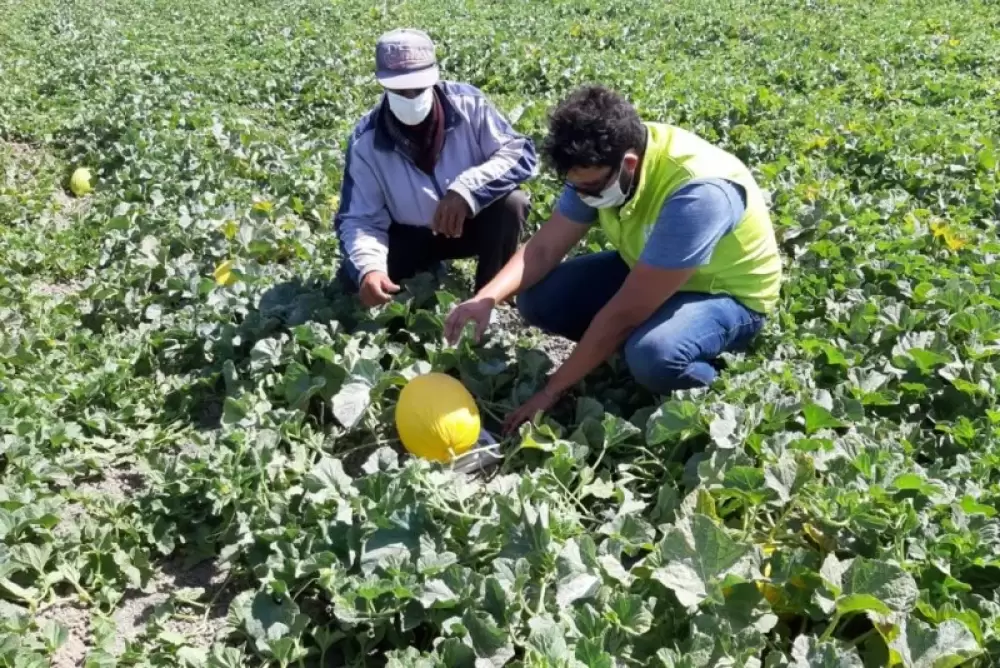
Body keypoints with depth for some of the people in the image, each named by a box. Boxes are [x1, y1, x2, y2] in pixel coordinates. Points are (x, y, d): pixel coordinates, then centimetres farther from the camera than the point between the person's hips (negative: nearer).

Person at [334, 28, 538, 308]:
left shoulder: (468, 103, -19)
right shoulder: (366, 141, -18)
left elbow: (521, 152, -21)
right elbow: (359, 219, -17)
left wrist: (467, 190, -38)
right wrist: (368, 267, -41)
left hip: (470, 221, 0)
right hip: (410, 236, 1)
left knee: (511, 203, -31)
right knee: (354, 274, -22)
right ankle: (427, 273, 10)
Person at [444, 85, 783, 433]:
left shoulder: (697, 193, -38)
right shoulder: (599, 163, -17)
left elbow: (626, 312, -35)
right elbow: (544, 248, -11)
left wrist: (551, 390, -29)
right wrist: (486, 298, -29)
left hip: (728, 292, -6)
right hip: (646, 269, 7)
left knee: (653, 355, -38)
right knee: (537, 299, -12)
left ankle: (710, 381, -5)